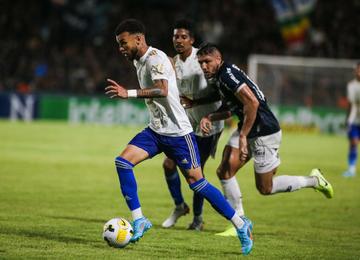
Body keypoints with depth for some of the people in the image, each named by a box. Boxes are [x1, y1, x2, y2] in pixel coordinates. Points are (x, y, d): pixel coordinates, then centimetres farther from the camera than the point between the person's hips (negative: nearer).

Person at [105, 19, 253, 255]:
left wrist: (129, 93, -41)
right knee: (123, 161, -10)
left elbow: (162, 90, -36)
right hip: (156, 131, 8)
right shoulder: (138, 61, 9)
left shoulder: (155, 59, -19)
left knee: (196, 182, -7)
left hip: (178, 132, -8)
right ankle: (139, 220, -5)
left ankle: (241, 225, 5)